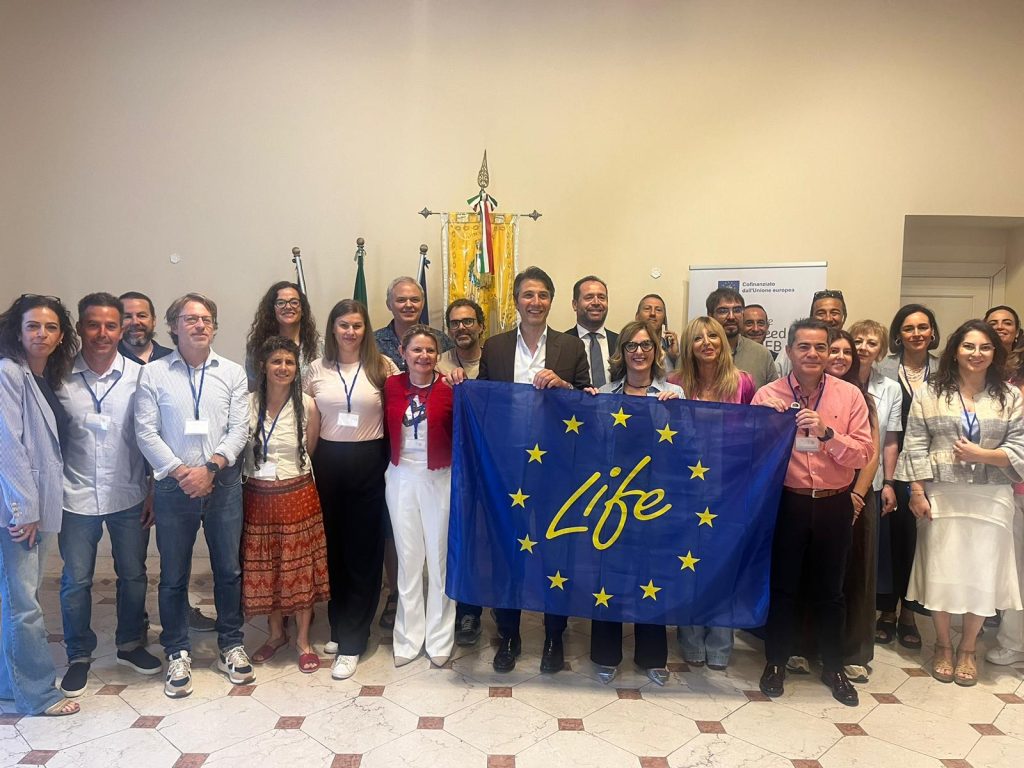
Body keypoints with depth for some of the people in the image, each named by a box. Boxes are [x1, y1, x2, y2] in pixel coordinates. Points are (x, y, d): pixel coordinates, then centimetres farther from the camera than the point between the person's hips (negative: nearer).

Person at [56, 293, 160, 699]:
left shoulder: (138, 376, -4)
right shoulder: (60, 378, -5)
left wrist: (153, 491, -1)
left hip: (129, 496, 1)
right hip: (76, 498, 0)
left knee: (133, 575, 13)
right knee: (76, 581, 10)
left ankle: (130, 644, 34)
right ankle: (79, 656, 30)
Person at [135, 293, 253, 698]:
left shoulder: (233, 373, 4)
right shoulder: (154, 374, 1)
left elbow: (239, 429, -1)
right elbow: (146, 432, -4)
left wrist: (209, 467, -13)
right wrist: (179, 471, -13)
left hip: (223, 483, 1)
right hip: (173, 486, -1)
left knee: (228, 570, 9)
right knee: (174, 575, 9)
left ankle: (231, 645, 25)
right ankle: (178, 652, 25)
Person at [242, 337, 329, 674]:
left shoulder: (307, 406, -5)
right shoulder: (247, 404, -3)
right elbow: (238, 448, 6)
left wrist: (289, 470, 9)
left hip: (297, 494, -1)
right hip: (258, 496, 2)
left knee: (301, 566, 5)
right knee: (264, 567, 11)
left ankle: (303, 639, 22)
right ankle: (276, 633, 32)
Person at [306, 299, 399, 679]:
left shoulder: (382, 366, 0)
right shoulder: (317, 369, 6)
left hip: (369, 463, -2)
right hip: (329, 463, 2)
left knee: (363, 551, 2)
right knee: (333, 547, 10)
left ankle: (351, 642, 12)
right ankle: (339, 627, 29)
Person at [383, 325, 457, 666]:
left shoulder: (450, 389, -8)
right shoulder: (391, 385, 1)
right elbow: (387, 428, 6)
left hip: (440, 479, -2)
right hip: (401, 478, 3)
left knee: (440, 556, 7)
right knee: (408, 558, 11)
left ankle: (439, 638, 22)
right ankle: (408, 638, 24)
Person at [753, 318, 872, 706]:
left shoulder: (849, 395, -3)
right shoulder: (767, 395, -5)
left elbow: (862, 455, -7)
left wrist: (827, 432, -21)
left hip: (833, 504, 1)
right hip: (786, 502, -1)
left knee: (829, 590, 16)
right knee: (781, 586, 12)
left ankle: (833, 667, 35)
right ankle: (776, 662, 30)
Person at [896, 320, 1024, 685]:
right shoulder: (930, 392, 0)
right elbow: (915, 446, -2)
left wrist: (981, 454, -15)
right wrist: (917, 493, -8)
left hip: (990, 499, 1)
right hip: (941, 497, -1)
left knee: (982, 573, 7)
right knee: (941, 571, 6)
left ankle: (967, 648, 27)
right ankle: (943, 645, 26)